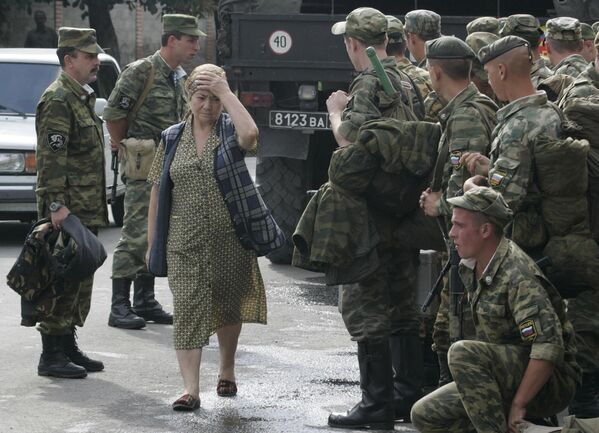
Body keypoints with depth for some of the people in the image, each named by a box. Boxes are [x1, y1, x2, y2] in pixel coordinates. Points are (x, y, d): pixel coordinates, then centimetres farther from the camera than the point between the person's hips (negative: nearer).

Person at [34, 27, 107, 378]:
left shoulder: (83, 98, 18)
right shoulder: (58, 100, -13)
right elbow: (50, 157, -20)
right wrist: (56, 204, -25)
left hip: (86, 211, 10)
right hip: (67, 210, -10)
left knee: (80, 280, 13)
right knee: (63, 282, -9)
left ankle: (68, 347, 20)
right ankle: (52, 355, -6)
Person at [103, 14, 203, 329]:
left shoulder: (179, 78, 12)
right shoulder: (141, 72, -13)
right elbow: (113, 113, -12)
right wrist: (124, 147, 0)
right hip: (144, 167, -8)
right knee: (136, 235, -9)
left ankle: (145, 301, 18)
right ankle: (119, 307, -7)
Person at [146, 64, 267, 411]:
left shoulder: (230, 129, 0)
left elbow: (251, 134, -27)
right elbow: (158, 191, 9)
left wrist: (225, 92, -20)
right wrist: (152, 241, 7)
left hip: (230, 239, -1)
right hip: (185, 241, 1)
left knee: (228, 305, 13)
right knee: (188, 308, -9)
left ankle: (227, 369, 35)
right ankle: (191, 388, -13)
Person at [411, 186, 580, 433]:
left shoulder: (517, 276, -23)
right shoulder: (471, 268, 6)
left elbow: (549, 347, -31)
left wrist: (518, 405, -28)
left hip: (552, 384, -9)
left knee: (463, 353, -31)